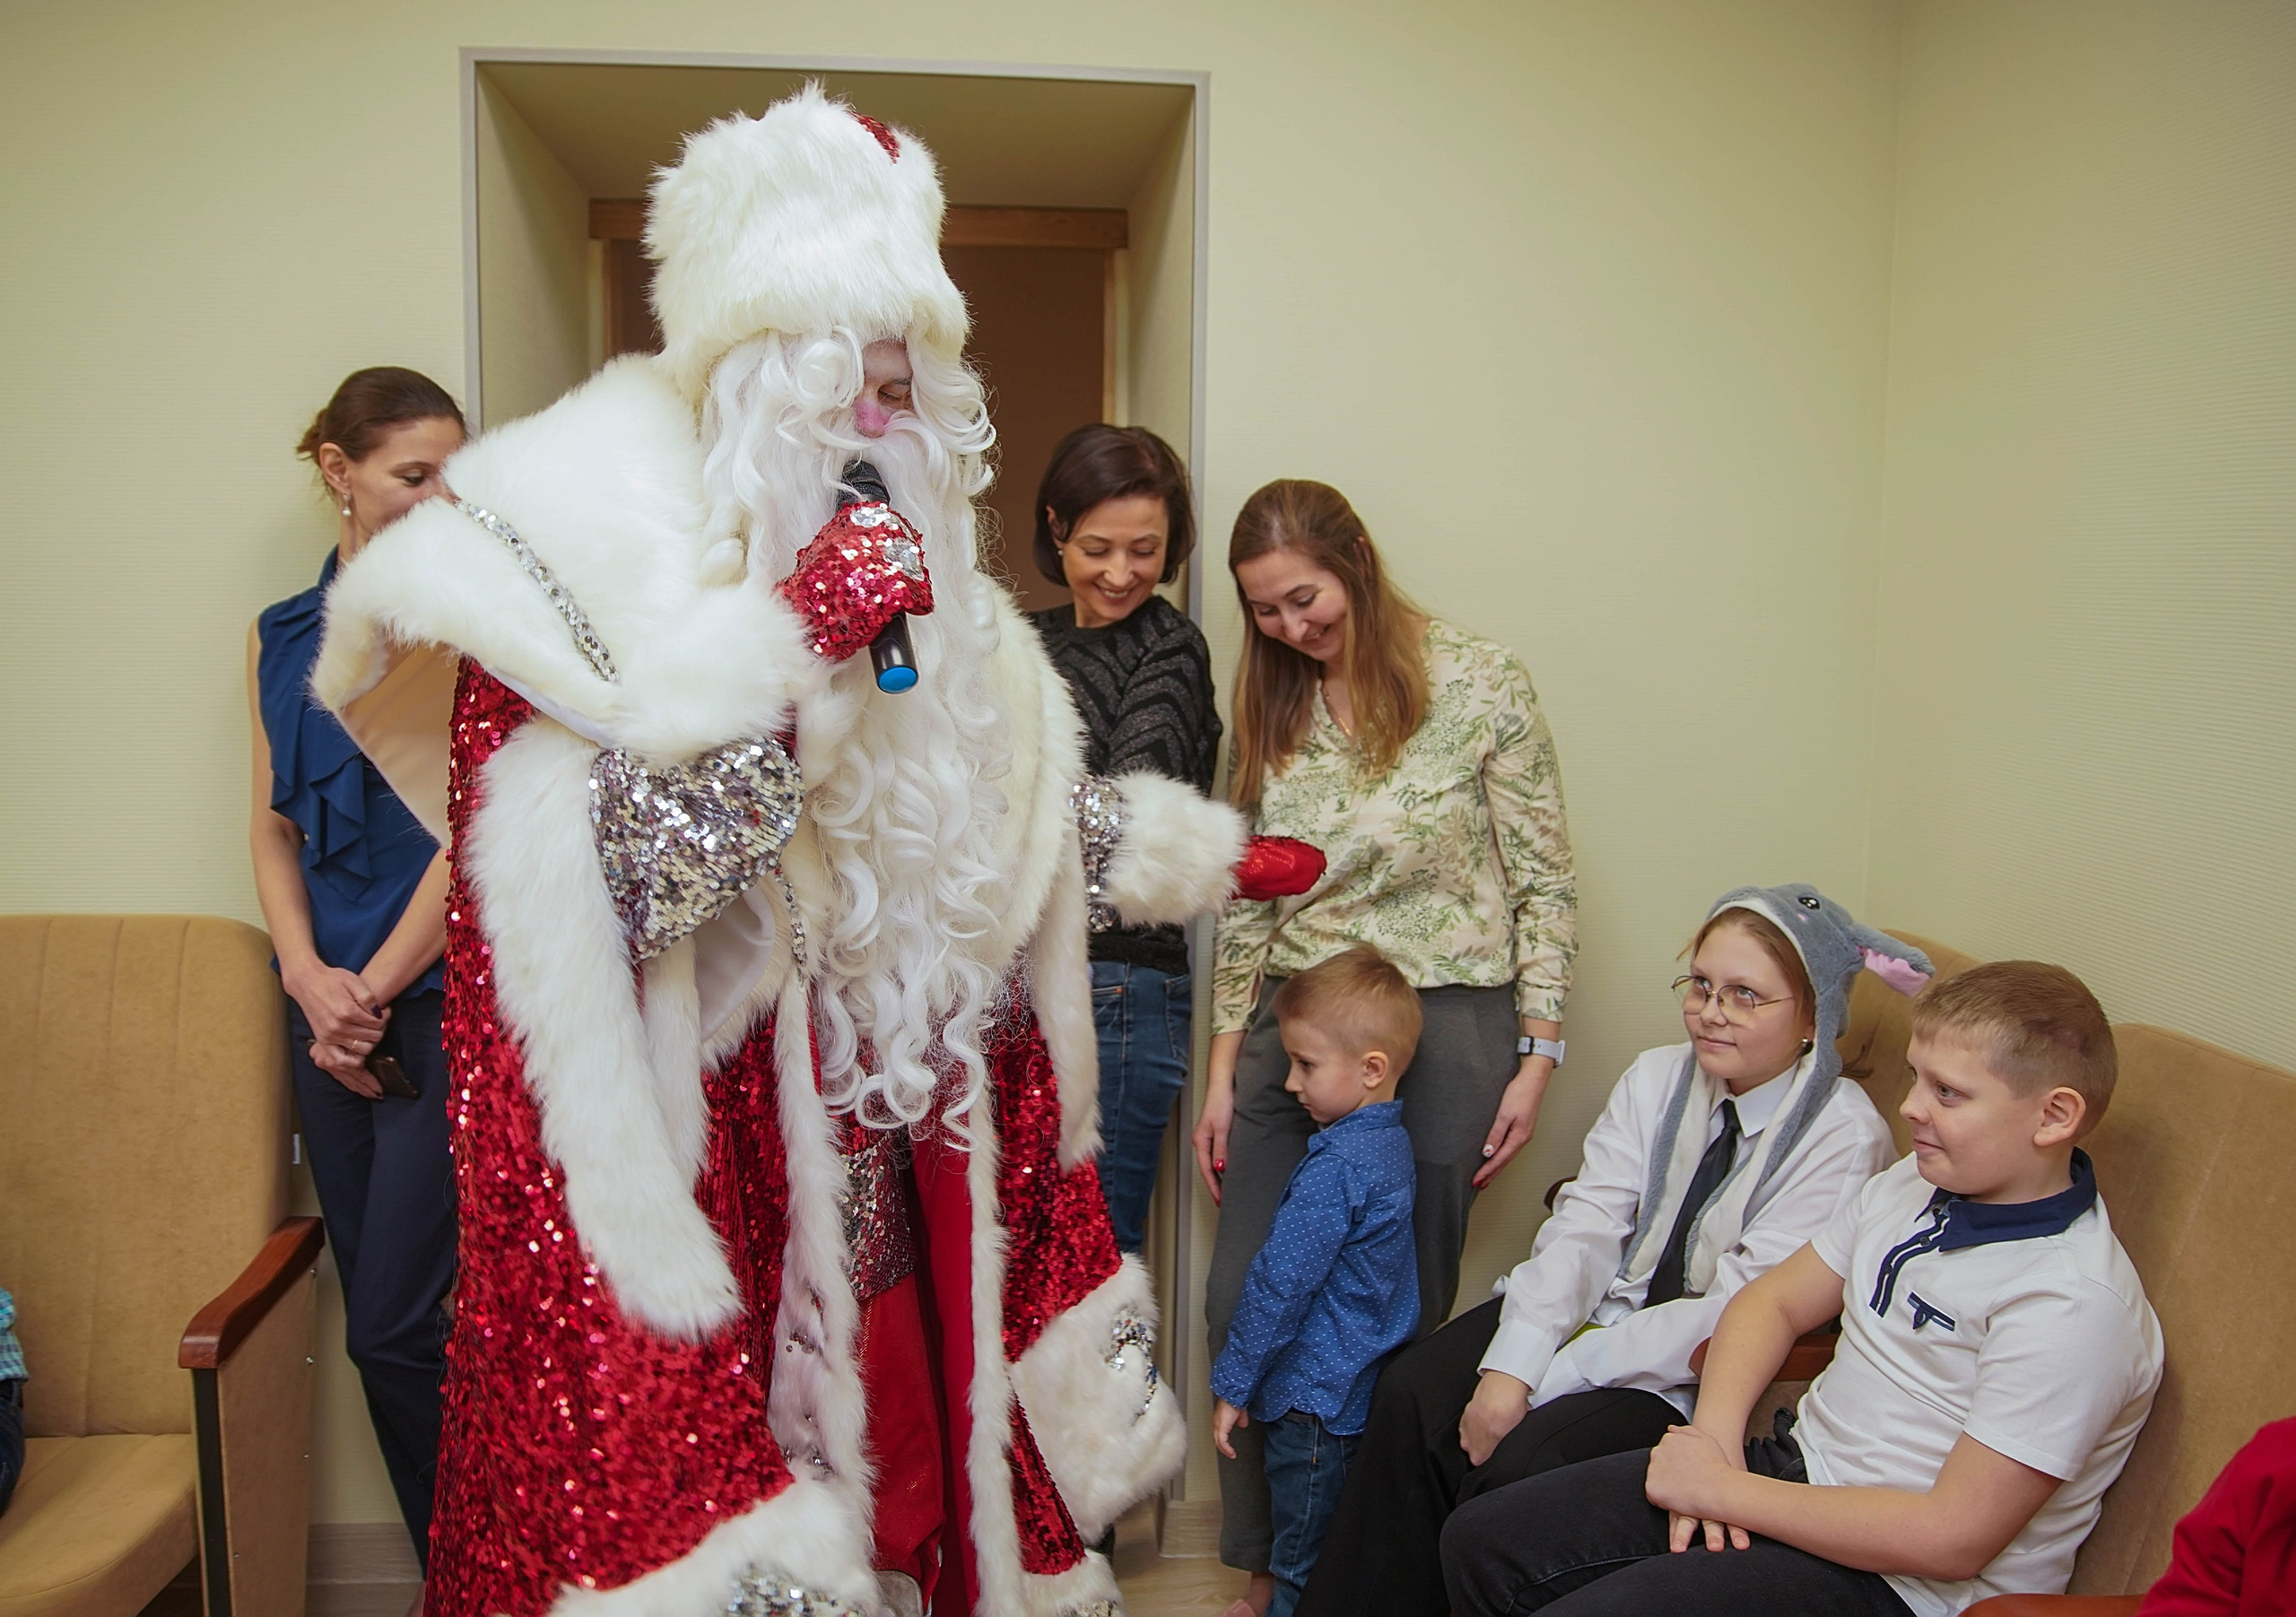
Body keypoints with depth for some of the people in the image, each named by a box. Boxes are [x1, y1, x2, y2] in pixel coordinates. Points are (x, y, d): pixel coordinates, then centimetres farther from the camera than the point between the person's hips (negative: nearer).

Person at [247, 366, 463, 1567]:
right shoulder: (281, 637, 12)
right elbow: (273, 828, 10)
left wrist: (372, 992, -8)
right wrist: (310, 980, -5)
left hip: (442, 1000, -5)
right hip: (333, 1012, 5)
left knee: (396, 1328, -6)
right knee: (378, 1326, 10)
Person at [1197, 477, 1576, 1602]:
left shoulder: (1478, 685, -6)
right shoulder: (1272, 710, 8)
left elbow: (1544, 883, -3)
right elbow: (1246, 904, 11)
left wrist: (1534, 1057, -6)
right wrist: (1223, 1069, 9)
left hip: (1443, 1025, -4)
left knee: (1400, 1320, 5)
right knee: (1243, 1307, 4)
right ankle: (1269, 1564, 24)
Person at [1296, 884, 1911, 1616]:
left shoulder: (1843, 1136, -14)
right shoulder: (1657, 1076, 1)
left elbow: (1736, 1315, -19)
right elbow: (1584, 1225, -6)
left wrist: (1547, 1383, -21)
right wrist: (1510, 1368, -21)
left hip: (1699, 1375, -5)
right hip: (1604, 1306, 5)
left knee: (1521, 1460, -27)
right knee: (1412, 1396, -17)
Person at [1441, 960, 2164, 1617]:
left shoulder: (2075, 1304, -21)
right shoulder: (1914, 1184, 4)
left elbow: (1953, 1538, -24)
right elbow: (1774, 1300, 13)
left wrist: (1726, 1490, -18)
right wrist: (1715, 1435, -7)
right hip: (1796, 1466, 8)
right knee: (1481, 1541, 1)